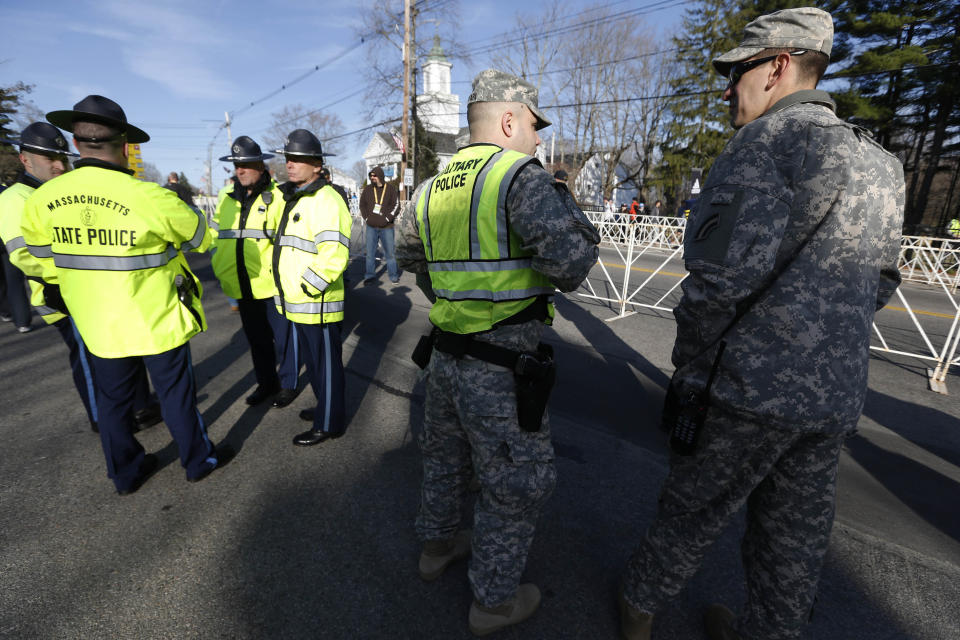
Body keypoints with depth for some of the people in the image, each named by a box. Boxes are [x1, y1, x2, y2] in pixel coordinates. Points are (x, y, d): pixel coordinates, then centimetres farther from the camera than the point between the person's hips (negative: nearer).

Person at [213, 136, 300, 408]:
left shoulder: (278, 197, -7)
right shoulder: (225, 197, 11)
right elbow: (216, 235, 22)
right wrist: (220, 266, 17)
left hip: (273, 284, -6)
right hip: (241, 287, 6)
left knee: (283, 337, 5)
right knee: (256, 338, 17)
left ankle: (288, 384, 23)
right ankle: (266, 383, 34)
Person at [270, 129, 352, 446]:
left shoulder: (325, 201, -16)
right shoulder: (294, 198, 16)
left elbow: (333, 256, -26)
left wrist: (306, 288, -21)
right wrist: (290, 292, 19)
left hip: (317, 304, -10)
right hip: (297, 304, 10)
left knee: (326, 363, 4)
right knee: (313, 360, 21)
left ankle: (329, 423, 19)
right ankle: (325, 407, 39)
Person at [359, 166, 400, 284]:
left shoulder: (391, 189, 1)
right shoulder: (367, 189, 8)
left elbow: (396, 205, -2)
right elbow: (362, 205, 15)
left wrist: (387, 219, -10)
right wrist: (367, 218, 2)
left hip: (386, 227, -2)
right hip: (371, 227, 3)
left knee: (389, 252, 2)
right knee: (370, 252, 5)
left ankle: (393, 275, 13)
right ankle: (370, 275, 15)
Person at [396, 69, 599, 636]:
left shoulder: (432, 186, 9)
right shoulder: (522, 175, -15)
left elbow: (408, 254, 22)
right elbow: (571, 264, -24)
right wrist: (569, 208, -4)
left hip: (444, 354, 8)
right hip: (501, 368, -8)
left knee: (446, 455, 27)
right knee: (518, 483, 13)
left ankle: (438, 544, 52)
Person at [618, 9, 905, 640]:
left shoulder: (766, 140, -12)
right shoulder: (881, 162, 14)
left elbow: (723, 274, -22)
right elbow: (879, 283, 17)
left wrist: (693, 369, -13)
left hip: (751, 384, -7)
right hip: (839, 393, 7)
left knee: (695, 507, 12)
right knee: (797, 531, 19)